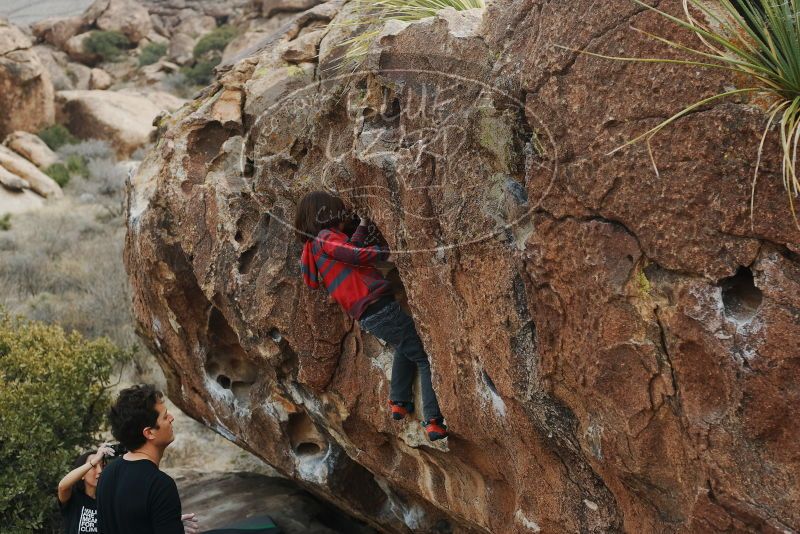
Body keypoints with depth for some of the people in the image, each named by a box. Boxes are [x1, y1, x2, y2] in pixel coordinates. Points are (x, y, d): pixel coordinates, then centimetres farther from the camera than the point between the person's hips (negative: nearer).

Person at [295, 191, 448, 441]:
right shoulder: (325, 238, -7)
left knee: (405, 348, 33)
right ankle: (434, 422, -13)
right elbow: (357, 255, -16)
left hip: (366, 317, 9)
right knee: (426, 358, -5)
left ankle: (398, 403, 31)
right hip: (381, 307, -9)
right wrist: (389, 251, -3)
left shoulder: (313, 250, 19)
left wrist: (363, 225, 32)